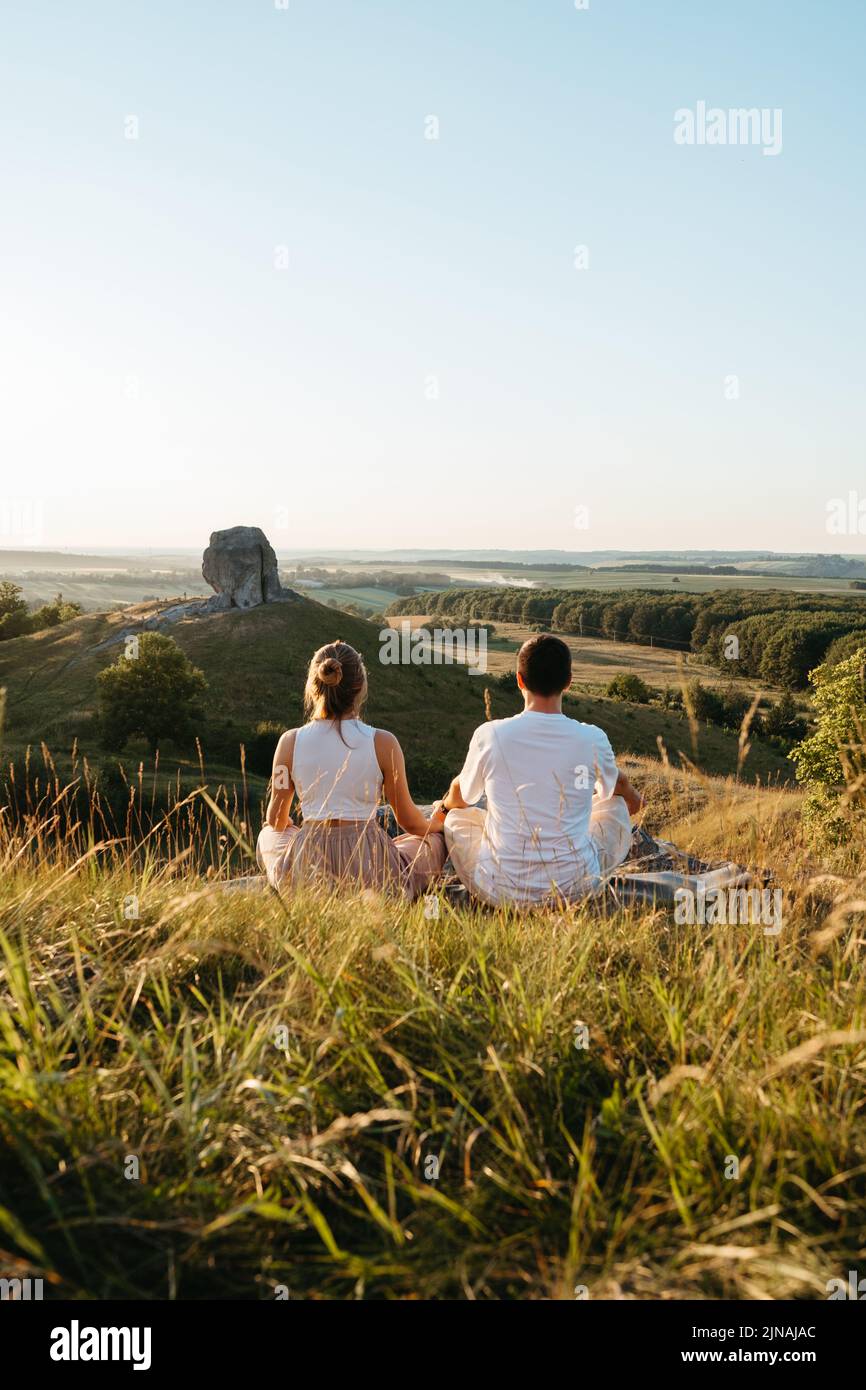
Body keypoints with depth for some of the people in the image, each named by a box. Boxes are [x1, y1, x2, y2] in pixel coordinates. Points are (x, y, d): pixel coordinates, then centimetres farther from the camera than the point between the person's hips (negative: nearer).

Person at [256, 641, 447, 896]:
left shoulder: (290, 742, -6)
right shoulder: (383, 743, -12)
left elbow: (276, 819, 7)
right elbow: (408, 819, 0)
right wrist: (433, 825, 24)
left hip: (307, 874, 2)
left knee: (269, 835, 36)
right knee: (434, 841, 29)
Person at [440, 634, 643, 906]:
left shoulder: (489, 735, -11)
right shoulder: (592, 739, -9)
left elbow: (460, 798, 9)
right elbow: (616, 785, 16)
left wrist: (446, 803, 36)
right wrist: (632, 796, 43)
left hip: (499, 891, 0)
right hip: (576, 889, 1)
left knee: (457, 816, 28)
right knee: (615, 806, 27)